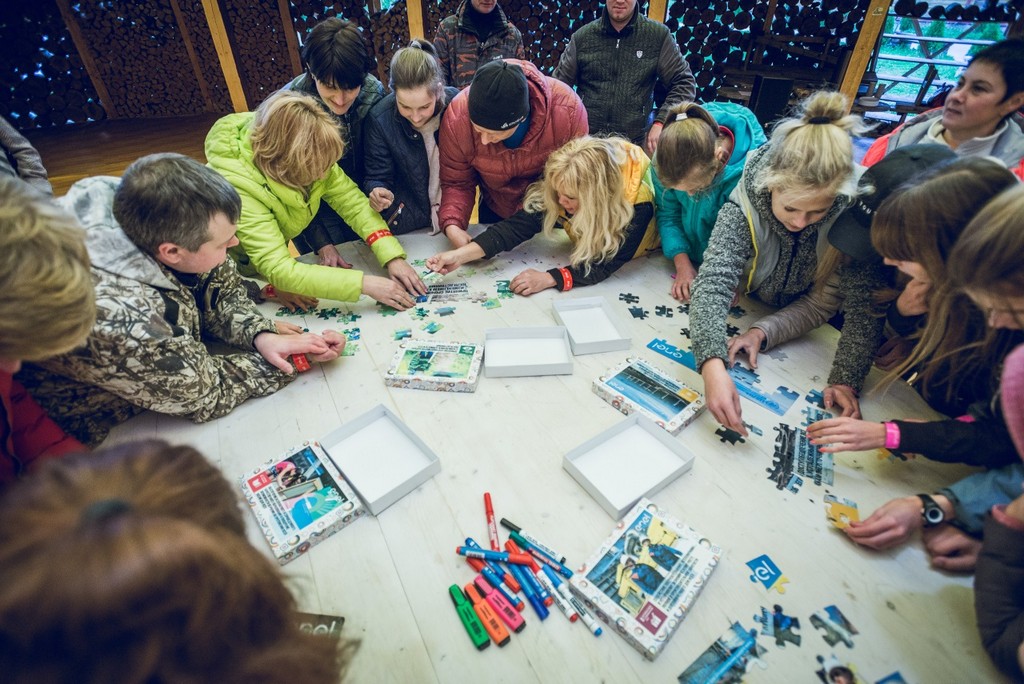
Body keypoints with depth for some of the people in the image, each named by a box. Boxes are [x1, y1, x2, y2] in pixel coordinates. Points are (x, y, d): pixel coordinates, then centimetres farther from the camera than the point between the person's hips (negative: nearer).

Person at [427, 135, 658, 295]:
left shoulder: (638, 205, -39)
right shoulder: (562, 190, -28)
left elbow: (605, 265, -37)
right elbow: (517, 226, -33)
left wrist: (548, 278, -47)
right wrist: (460, 255, -43)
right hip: (587, 253, 4)